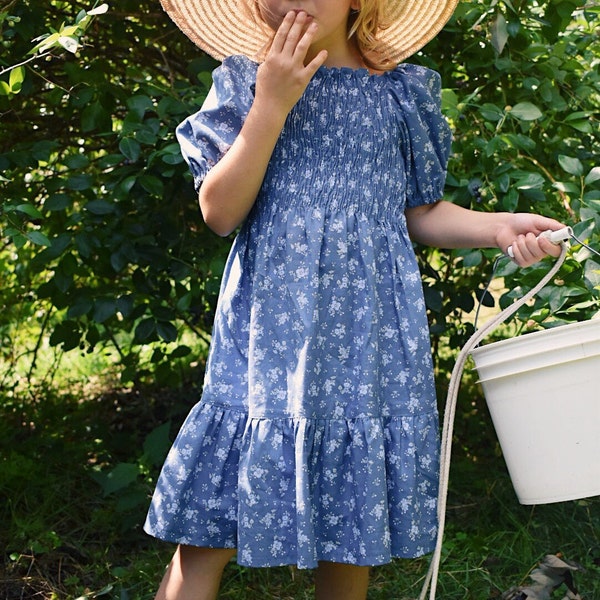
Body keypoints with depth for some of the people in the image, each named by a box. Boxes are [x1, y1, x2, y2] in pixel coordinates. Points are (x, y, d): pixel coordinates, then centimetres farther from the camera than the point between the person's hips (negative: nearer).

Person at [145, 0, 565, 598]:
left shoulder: (402, 91, 8)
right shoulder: (243, 82, 5)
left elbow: (419, 213, 15)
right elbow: (220, 212, -5)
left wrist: (498, 227, -3)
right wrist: (272, 104, -12)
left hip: (369, 337, 2)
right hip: (271, 332, -1)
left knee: (351, 530, 8)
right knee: (207, 530, -2)